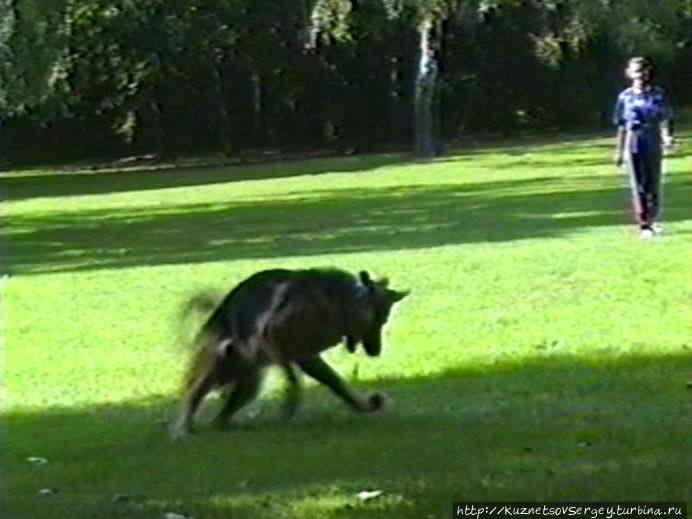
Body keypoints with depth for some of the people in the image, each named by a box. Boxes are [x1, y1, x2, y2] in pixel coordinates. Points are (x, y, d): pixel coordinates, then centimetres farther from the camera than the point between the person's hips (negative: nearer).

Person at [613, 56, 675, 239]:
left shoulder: (659, 95, 2)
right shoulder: (625, 97, 5)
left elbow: (665, 120, -3)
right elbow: (621, 126, 11)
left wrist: (667, 136, -23)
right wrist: (619, 151, 12)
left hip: (653, 143, 0)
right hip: (633, 145, 0)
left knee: (653, 183, 7)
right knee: (639, 185, -4)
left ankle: (653, 220, 24)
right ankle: (644, 225, -5)